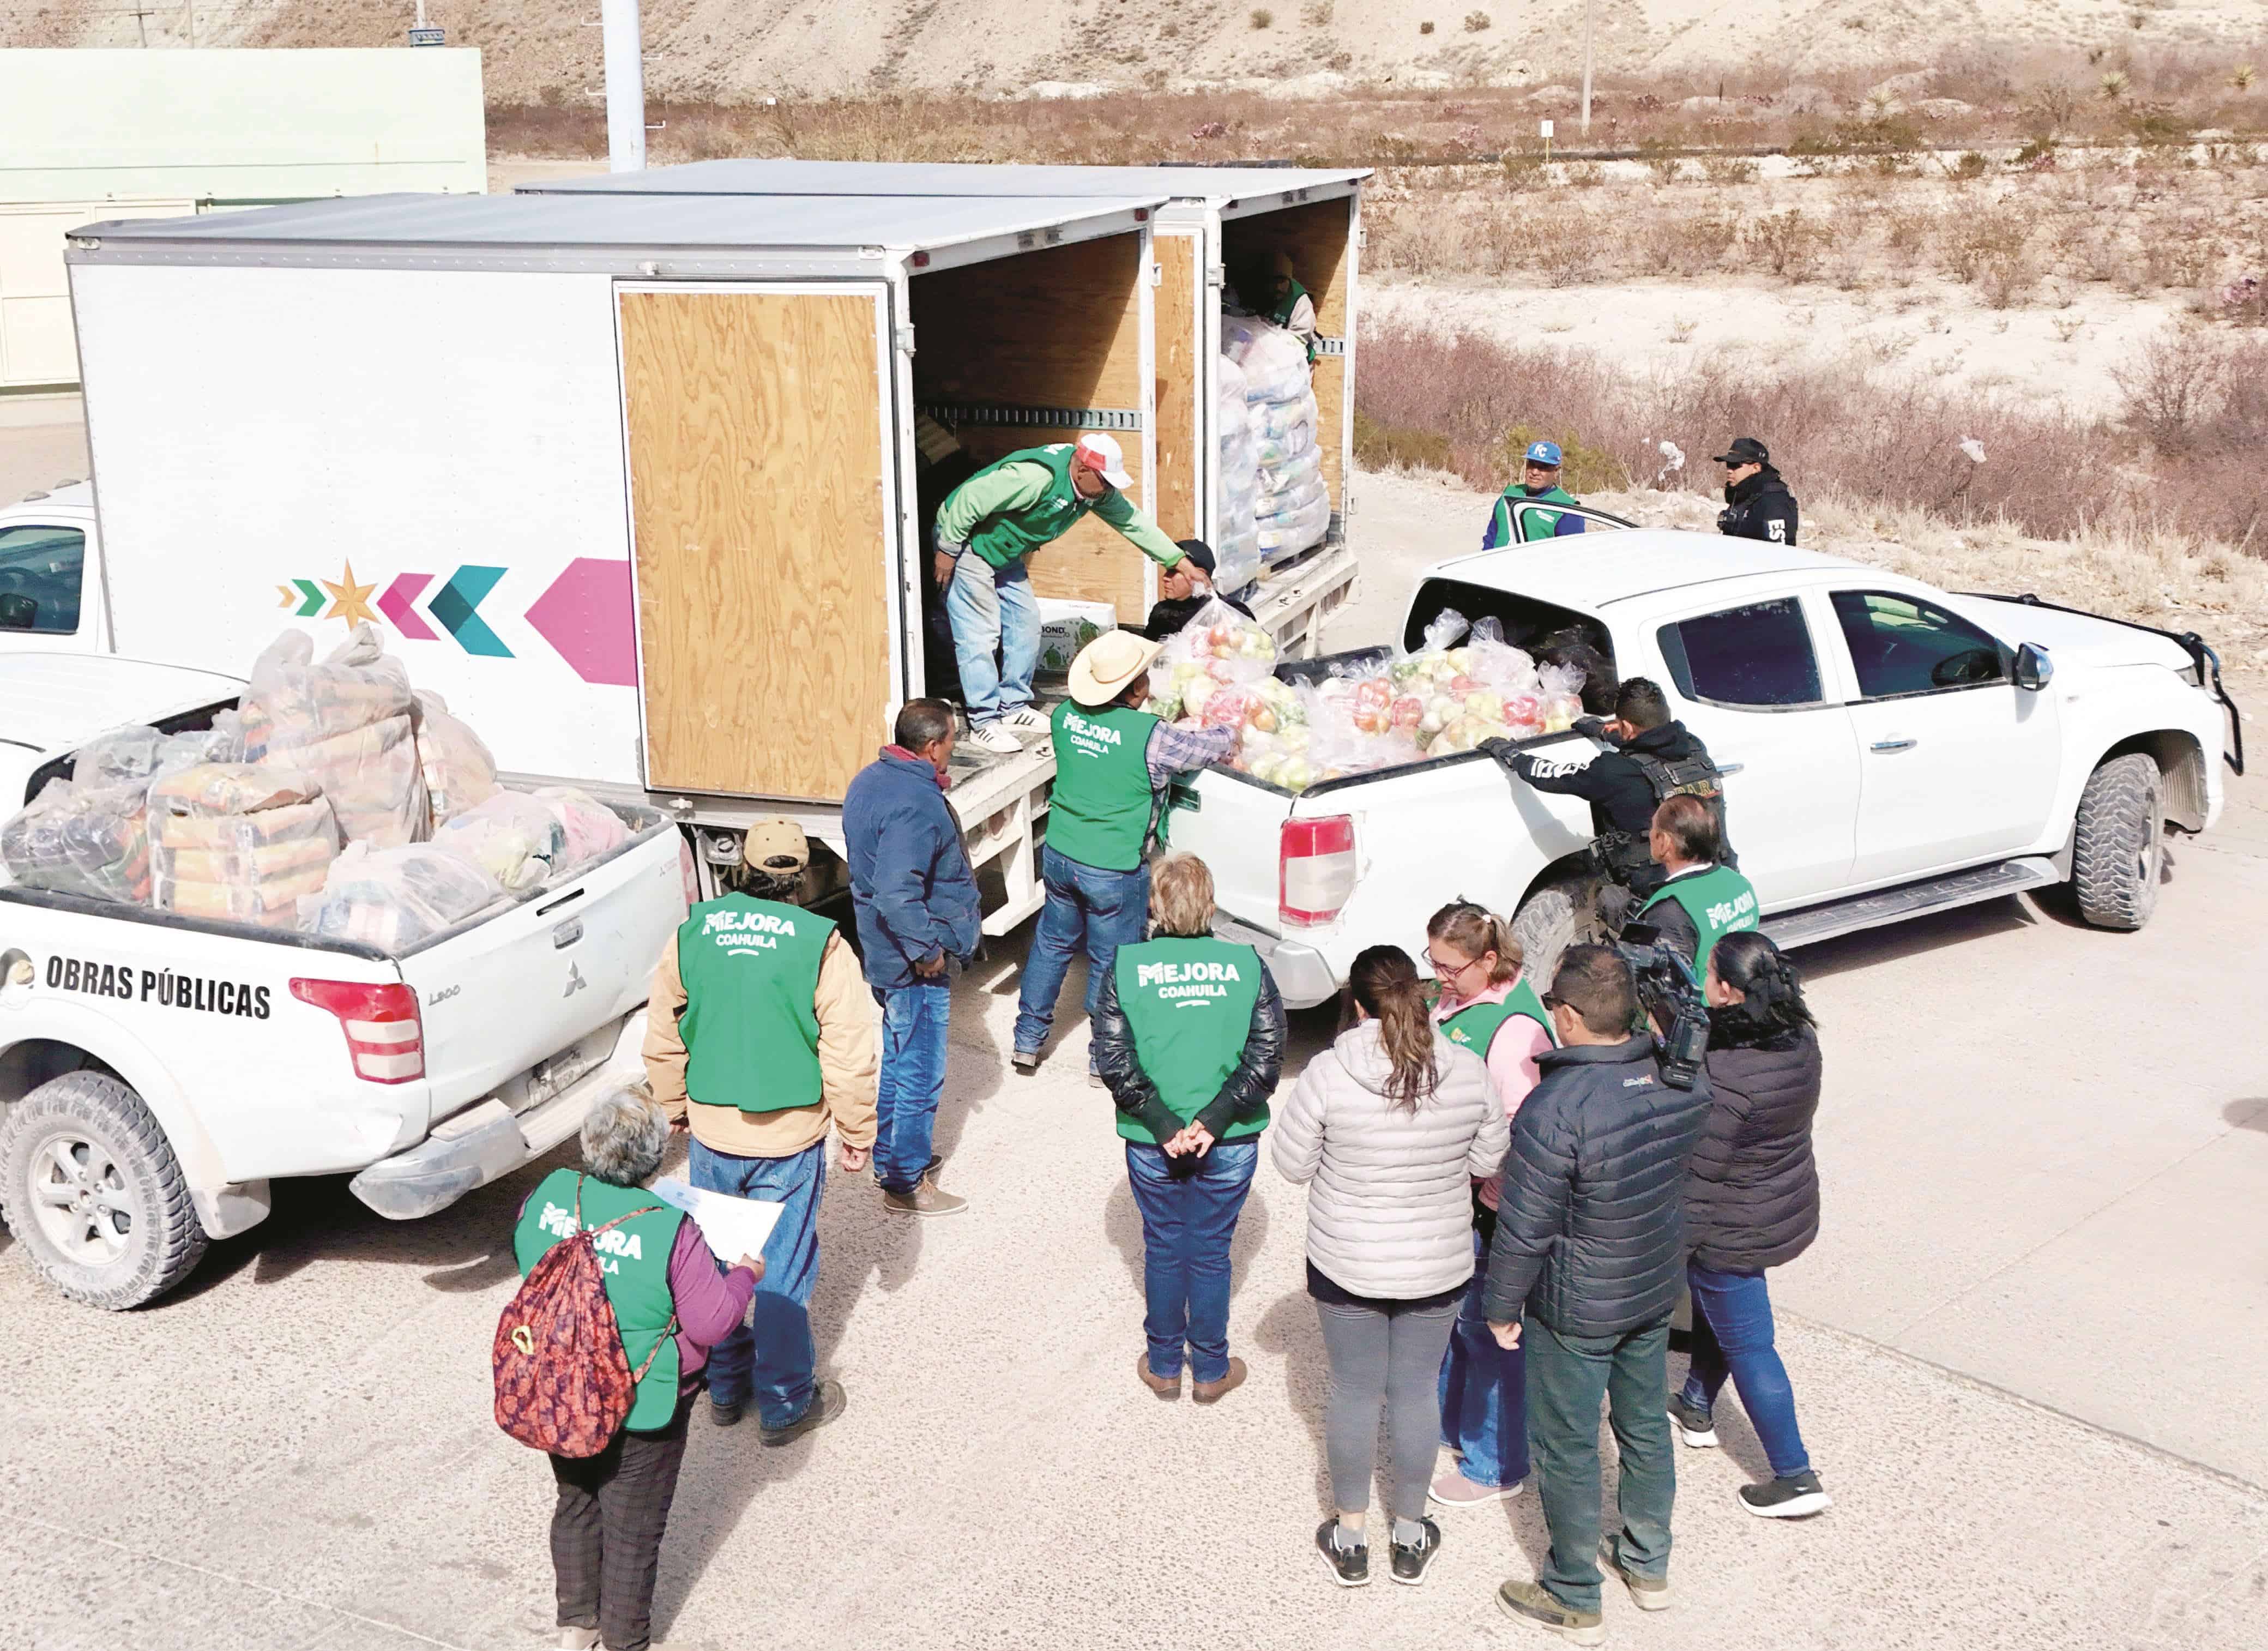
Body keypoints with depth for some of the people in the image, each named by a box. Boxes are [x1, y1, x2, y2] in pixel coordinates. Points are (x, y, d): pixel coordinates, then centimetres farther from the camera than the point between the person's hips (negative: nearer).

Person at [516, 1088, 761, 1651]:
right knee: (633, 1530, 16)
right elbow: (711, 1325, -21)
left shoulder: (546, 1197, -14)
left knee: (576, 1504, 27)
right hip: (639, 1415, -5)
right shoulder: (669, 1230, -28)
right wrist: (745, 1276, -3)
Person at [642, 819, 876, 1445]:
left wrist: (675, 1108, 22)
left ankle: (725, 1387, 33)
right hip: (790, 1137, -3)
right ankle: (786, 1405, 20)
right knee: (782, 1273, 8)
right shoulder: (820, 945, -15)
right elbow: (849, 1052, -13)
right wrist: (858, 1131, 1)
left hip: (710, 1131, 3)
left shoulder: (692, 934, -3)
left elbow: (662, 1040, 6)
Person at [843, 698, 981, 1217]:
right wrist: (927, 949, -23)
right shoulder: (915, 805, -28)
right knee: (920, 1073, 3)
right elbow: (898, 895, -35)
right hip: (913, 962, -10)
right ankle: (906, 1184, 15)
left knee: (898, 1059, 24)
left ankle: (890, 1157, 39)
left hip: (885, 953, 10)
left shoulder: (872, 779, 5)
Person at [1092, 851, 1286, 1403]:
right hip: (1230, 1146, 0)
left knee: (1164, 1250, 18)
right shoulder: (1247, 965, -6)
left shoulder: (1126, 966, -8)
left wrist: (1164, 1126, -11)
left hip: (1152, 1146, 0)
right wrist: (1213, 1122, -13)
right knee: (1211, 1254, 16)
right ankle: (1210, 1371, 29)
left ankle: (1164, 1366, 32)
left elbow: (1114, 1060, -12)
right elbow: (1266, 1058, -11)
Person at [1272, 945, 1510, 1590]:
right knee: (1417, 1390, 17)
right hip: (1438, 1266, 2)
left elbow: (1292, 1163, -9)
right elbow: (1487, 1161, -2)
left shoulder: (1329, 1073, -20)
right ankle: (1411, 1537, 32)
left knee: (1354, 1392, 14)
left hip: (1346, 1266, -1)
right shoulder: (1468, 1071, -14)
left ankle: (1350, 1539, 29)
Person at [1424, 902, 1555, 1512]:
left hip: (1487, 1205, -9)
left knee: (1483, 1329, 5)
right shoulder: (1458, 994, 1)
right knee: (1448, 1313, 24)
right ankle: (1450, 1424, 44)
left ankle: (1495, 1468, 21)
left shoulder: (1514, 1029, -27)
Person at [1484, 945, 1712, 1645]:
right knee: (1645, 1424, 24)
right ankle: (1648, 1566, 43)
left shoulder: (1554, 1110, -31)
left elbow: (1524, 1230, -23)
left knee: (1567, 1450, 12)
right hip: (1658, 1287, 6)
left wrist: (1503, 1307, -8)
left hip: (1575, 1310, -6)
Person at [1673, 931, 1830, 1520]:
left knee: (1746, 1345, 6)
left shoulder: (1725, 1078, -33)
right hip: (1793, 1212, 9)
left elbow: (1698, 1170, -25)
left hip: (1733, 1232, -8)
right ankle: (1697, 1407, 49)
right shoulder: (1800, 1042, -9)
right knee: (1716, 1308, 29)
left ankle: (1795, 1478, 14)